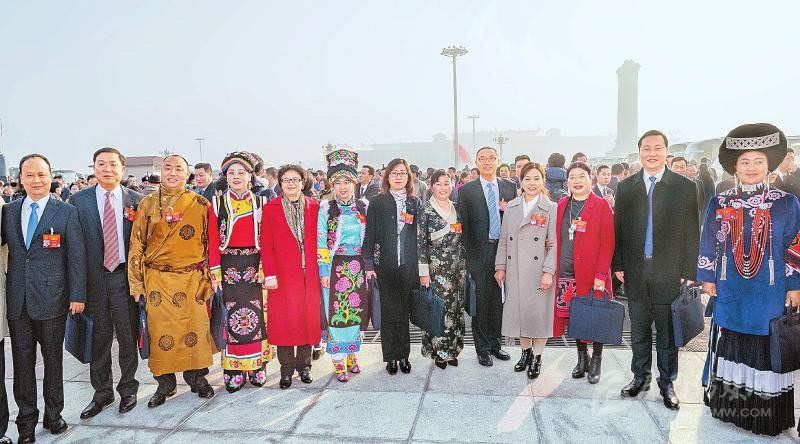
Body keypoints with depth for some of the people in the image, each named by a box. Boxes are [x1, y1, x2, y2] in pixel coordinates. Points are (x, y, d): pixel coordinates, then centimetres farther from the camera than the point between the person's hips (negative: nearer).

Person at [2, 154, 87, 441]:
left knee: (53, 358, 10)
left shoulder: (67, 212, -3)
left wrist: (78, 295, -8)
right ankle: (26, 421, 24)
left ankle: (53, 414, 25)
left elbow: (76, 256, -5)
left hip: (52, 297, -3)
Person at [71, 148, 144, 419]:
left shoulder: (136, 200, 1)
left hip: (125, 275, -1)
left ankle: (128, 389, 27)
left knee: (128, 336, 9)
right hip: (93, 278, 1)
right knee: (99, 338, 11)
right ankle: (102, 393, 27)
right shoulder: (79, 200, 2)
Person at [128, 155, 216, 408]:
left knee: (195, 329, 3)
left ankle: (197, 377, 23)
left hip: (192, 279, -1)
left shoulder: (200, 204, 2)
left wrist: (209, 278, 1)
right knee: (160, 332, 5)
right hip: (157, 280, 1)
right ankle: (165, 383, 22)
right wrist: (136, 284, 2)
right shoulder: (147, 204, 5)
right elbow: (136, 245, 5)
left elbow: (209, 243, 4)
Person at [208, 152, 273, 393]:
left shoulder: (260, 203, 6)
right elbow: (213, 241, 1)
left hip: (255, 266, 1)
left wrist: (264, 268, -7)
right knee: (233, 316, 1)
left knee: (256, 314, 2)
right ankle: (235, 371, 12)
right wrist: (215, 273, -6)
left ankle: (257, 366, 15)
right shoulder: (217, 204, 5)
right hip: (229, 266, 0)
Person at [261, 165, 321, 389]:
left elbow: (319, 241, 8)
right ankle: (286, 368, 16)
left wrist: (322, 270, 2)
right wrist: (270, 274, -9)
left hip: (310, 274, 2)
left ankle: (304, 364, 22)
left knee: (309, 318, 7)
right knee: (284, 320, 2)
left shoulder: (314, 207, 7)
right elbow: (266, 245, -1)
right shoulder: (270, 208, 3)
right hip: (282, 275, -2)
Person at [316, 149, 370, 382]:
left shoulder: (364, 207, 4)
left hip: (358, 268, 3)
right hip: (335, 267, -3)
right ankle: (339, 362, 11)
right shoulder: (326, 208, -3)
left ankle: (352, 355, 25)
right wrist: (324, 271, -9)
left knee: (356, 311, 9)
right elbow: (321, 243, -5)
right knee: (335, 312, 0)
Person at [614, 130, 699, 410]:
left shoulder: (685, 187, -2)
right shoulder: (626, 187, 5)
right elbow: (618, 229, 6)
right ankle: (640, 377, 30)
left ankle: (667, 383, 25)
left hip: (669, 273, -2)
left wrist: (689, 273, -6)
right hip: (635, 271, 2)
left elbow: (691, 233, -3)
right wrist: (618, 265, 2)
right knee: (639, 330, 14)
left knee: (668, 333, 9)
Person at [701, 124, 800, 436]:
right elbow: (709, 244, 5)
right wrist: (707, 278, 4)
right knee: (728, 346, 11)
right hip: (729, 291, 2)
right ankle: (728, 404, 27)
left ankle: (767, 413, 22)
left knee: (767, 348, 6)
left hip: (770, 292, -1)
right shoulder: (719, 203, 1)